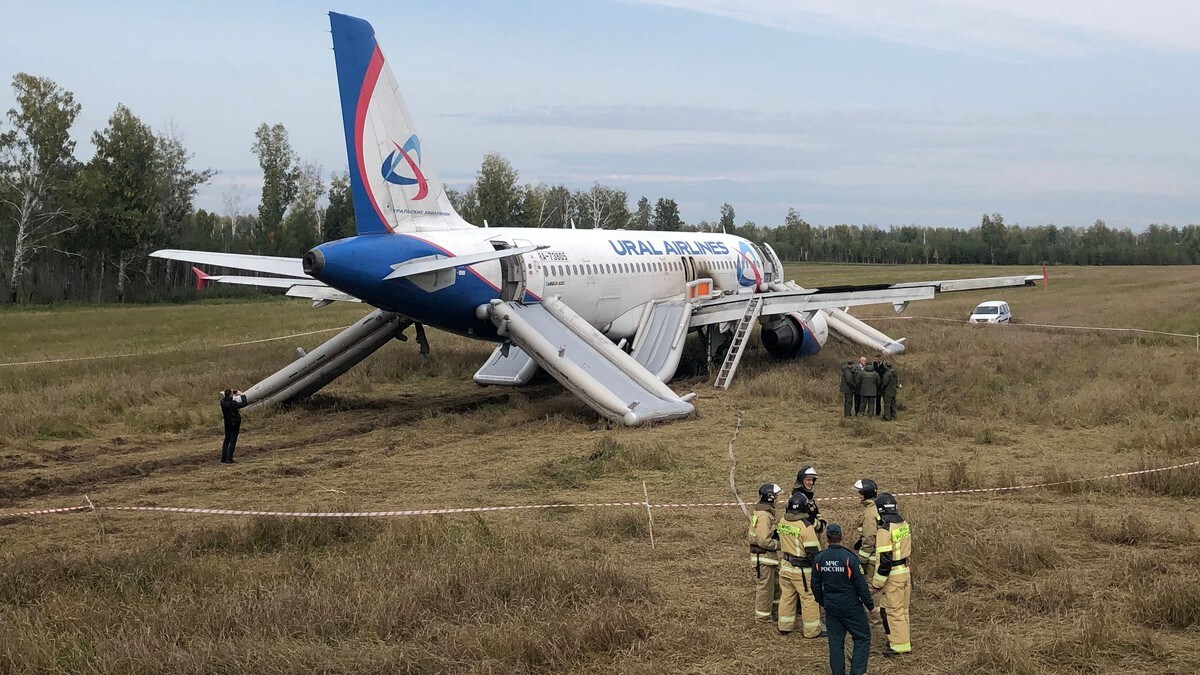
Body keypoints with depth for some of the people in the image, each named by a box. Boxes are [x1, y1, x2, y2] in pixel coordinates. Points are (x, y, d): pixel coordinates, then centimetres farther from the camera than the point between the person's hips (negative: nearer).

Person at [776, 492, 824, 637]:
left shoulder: (783, 521, -3)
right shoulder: (806, 527, -23)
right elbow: (813, 552, -21)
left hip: (785, 565, 7)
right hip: (801, 569, -7)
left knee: (786, 596, 18)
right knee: (809, 599, 6)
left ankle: (784, 627, 28)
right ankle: (812, 630, 15)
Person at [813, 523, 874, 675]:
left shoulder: (819, 558, -1)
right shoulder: (848, 557, -16)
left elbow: (815, 585, 9)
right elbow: (861, 584, -12)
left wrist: (822, 602, 24)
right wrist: (870, 605, -1)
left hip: (831, 607, 4)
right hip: (851, 607, -4)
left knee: (835, 642, 12)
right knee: (863, 638, 7)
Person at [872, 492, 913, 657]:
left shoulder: (884, 530, -21)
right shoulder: (904, 525, 5)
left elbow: (885, 560, -22)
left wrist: (877, 582, -14)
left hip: (892, 575, -8)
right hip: (906, 570, 8)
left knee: (892, 611, 3)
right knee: (902, 609, 19)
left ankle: (899, 645, 7)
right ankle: (904, 640, 29)